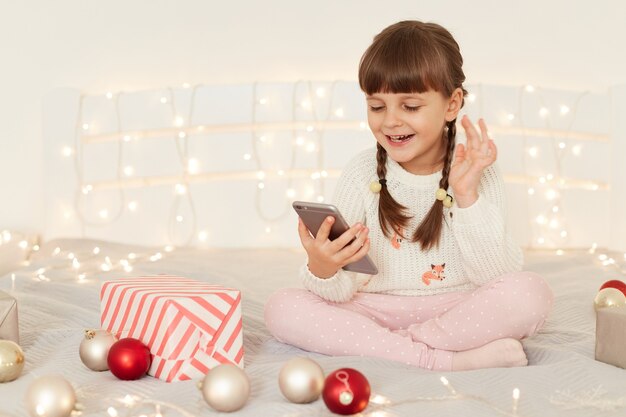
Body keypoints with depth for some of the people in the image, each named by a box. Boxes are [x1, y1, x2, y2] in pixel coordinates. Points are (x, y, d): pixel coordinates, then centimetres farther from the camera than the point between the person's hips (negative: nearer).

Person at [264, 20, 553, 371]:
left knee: (531, 294, -28)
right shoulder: (361, 175, -4)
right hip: (376, 311, 2)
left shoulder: (478, 171, -6)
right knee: (282, 307, -21)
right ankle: (445, 360, -24)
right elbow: (343, 292, -6)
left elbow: (496, 275, -12)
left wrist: (467, 196, -22)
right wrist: (323, 271, -30)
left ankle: (384, 345, -17)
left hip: (457, 312, -1)